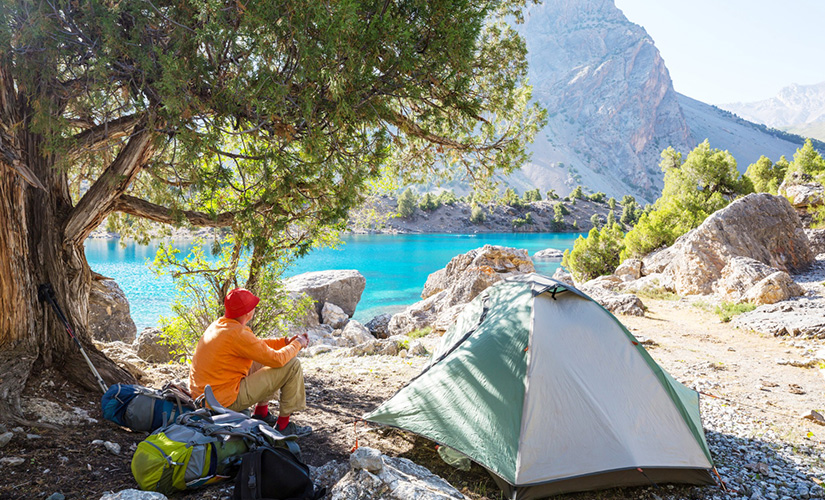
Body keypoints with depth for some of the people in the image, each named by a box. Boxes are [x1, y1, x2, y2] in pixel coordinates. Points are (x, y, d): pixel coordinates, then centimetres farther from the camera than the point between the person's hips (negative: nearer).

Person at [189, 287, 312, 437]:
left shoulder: (219, 324, 5)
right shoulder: (237, 334, -24)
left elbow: (257, 344, 18)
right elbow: (277, 359, -20)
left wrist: (286, 341, 11)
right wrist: (297, 344, -2)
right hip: (225, 401, -9)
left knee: (265, 356, 24)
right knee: (292, 365, -8)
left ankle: (261, 413, 23)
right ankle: (283, 424, 2)